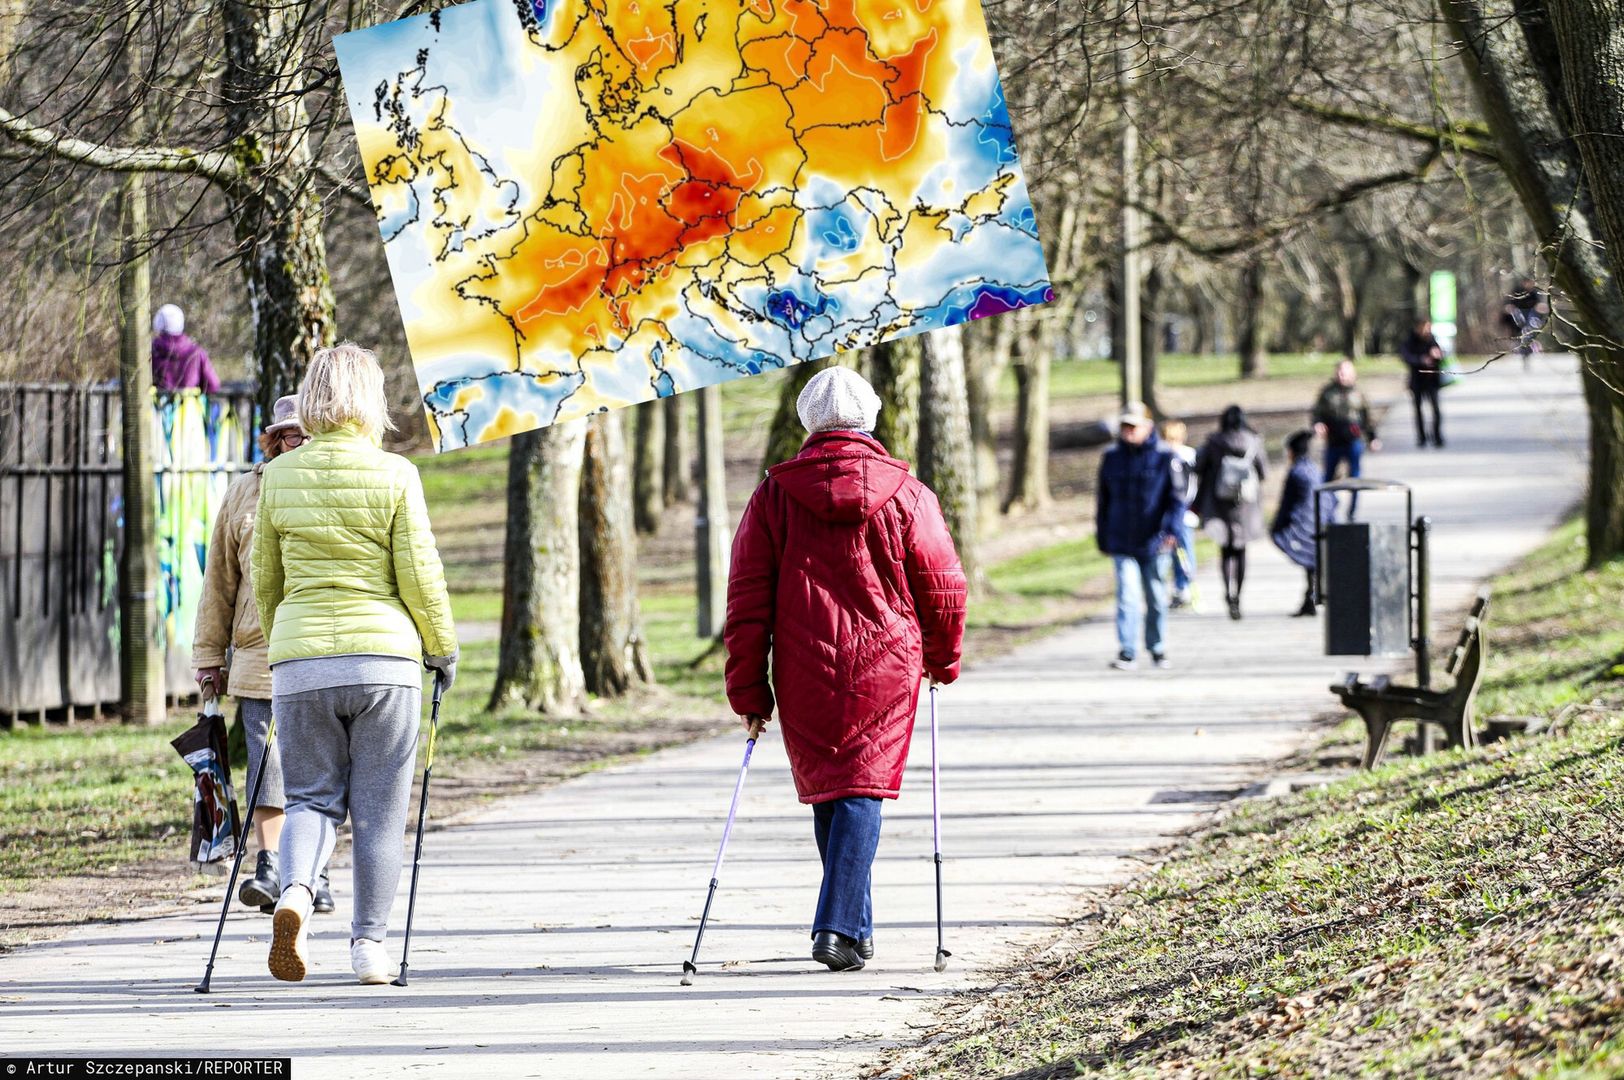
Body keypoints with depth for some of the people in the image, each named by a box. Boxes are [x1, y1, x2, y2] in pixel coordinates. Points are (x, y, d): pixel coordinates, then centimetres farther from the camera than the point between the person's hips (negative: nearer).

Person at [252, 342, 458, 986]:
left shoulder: (279, 476, 4)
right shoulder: (394, 476, -5)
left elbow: (264, 577, 12)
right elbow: (419, 576, -4)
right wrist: (442, 647, 11)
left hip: (300, 661, 2)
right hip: (384, 657, -2)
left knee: (312, 796, 10)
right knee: (379, 809, 7)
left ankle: (295, 890, -19)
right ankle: (369, 943, 8)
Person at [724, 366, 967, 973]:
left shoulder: (774, 496, 0)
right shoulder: (906, 495, -2)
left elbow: (747, 599, -1)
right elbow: (943, 587, 5)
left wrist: (749, 691, 5)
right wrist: (941, 661, 23)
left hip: (804, 676, 1)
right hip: (884, 671, -1)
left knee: (825, 793, 16)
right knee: (860, 794, -1)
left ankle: (856, 925, 25)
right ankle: (840, 929, -15)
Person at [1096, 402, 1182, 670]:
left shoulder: (1164, 457, -5)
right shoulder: (1112, 457, 5)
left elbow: (1177, 497, -8)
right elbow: (1103, 499, 13)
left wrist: (1171, 529, -21)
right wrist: (1102, 537, 13)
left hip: (1153, 544, -1)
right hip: (1122, 543, 1)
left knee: (1156, 599, 11)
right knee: (1127, 596, -12)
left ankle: (1157, 649, 26)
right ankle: (1127, 653, -14)